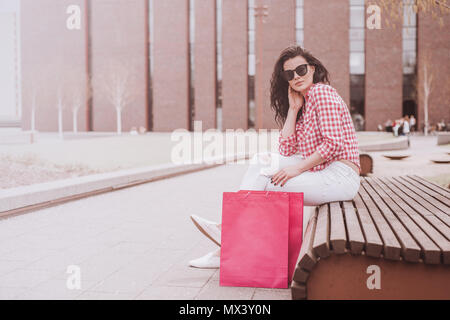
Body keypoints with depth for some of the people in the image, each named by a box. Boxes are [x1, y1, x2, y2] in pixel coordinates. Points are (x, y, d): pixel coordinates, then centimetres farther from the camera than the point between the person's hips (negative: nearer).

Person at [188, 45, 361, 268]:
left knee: (263, 185, -12)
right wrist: (294, 109, 4)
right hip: (323, 171, 8)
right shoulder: (305, 102, 19)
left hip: (340, 176, -8)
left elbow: (333, 143, -19)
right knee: (262, 160, -5)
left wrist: (298, 168, -16)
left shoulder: (321, 92, -8)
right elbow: (287, 150, 7)